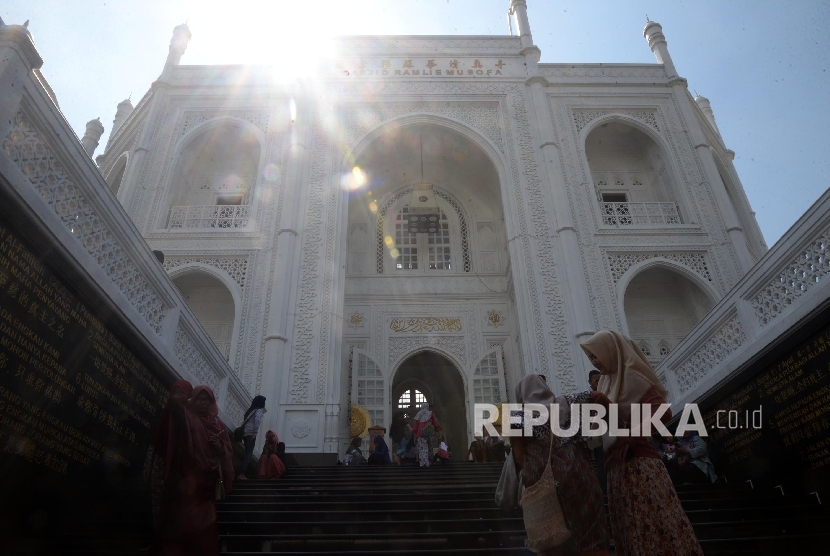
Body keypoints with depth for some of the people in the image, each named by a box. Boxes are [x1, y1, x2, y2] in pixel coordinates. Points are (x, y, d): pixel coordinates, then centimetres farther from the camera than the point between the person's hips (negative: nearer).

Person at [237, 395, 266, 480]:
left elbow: (245, 421, 20)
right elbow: (257, 420, -21)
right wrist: (255, 432, -22)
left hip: (245, 433, 8)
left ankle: (242, 473, 13)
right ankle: (241, 474, -16)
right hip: (250, 433, -8)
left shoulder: (251, 410, 22)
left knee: (247, 453, 14)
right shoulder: (258, 410, -3)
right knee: (249, 454, -9)